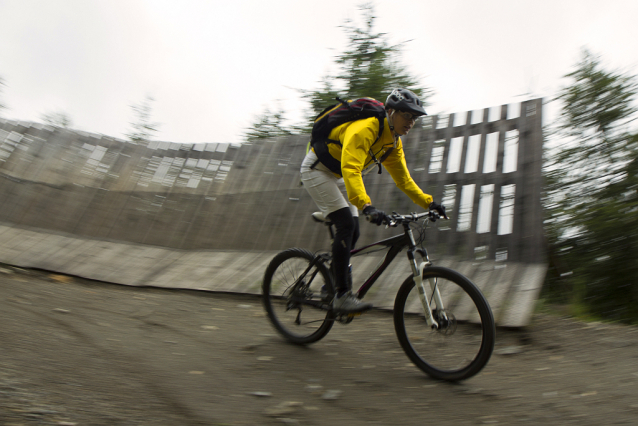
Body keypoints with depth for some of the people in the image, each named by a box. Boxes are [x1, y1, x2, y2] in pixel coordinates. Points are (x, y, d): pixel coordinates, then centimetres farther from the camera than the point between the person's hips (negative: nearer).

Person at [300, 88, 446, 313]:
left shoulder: (394, 142, 0)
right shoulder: (364, 129, -29)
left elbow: (403, 179, 6)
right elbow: (350, 169, -42)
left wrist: (429, 203, -4)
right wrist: (366, 206, -53)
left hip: (337, 176, 9)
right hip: (317, 169, -9)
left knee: (353, 232, 2)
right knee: (346, 223, -22)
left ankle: (331, 286, 18)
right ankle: (342, 295, -19)